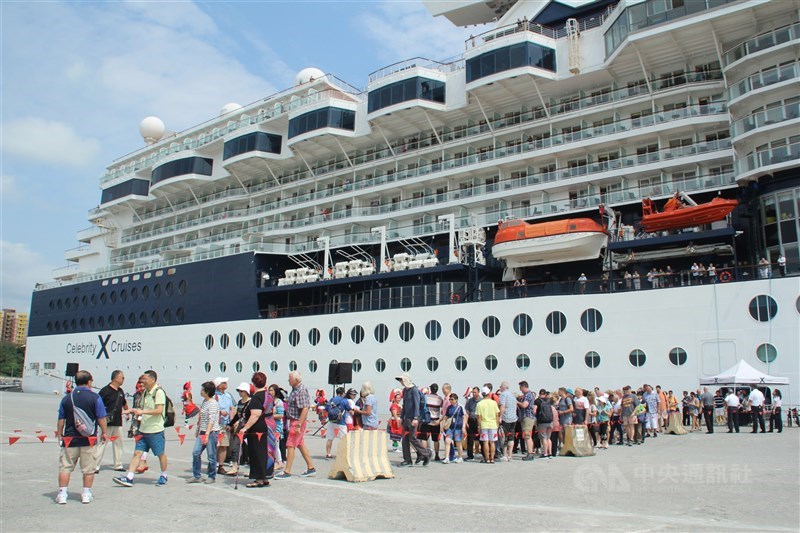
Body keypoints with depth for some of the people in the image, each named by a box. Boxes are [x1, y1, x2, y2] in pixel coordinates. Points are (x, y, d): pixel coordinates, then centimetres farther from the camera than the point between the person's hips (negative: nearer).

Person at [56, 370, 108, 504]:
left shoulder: (66, 398, 3)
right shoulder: (95, 398, -6)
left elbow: (61, 419, 9)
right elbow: (101, 418, -5)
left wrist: (59, 434, 20)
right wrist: (104, 432, 7)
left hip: (70, 438, 2)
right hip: (89, 439, -2)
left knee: (65, 467, 10)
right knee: (88, 468, 7)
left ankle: (62, 494, 10)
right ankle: (86, 494, 12)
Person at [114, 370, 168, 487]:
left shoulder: (159, 392, -14)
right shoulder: (146, 392, 12)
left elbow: (159, 410, -23)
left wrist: (142, 411, -26)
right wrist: (135, 411, 3)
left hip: (155, 430, -8)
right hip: (143, 429, 8)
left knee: (161, 454, 6)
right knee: (137, 452, 3)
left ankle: (163, 476, 22)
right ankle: (129, 478, 4)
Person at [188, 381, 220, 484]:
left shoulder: (213, 403, -16)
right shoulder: (204, 401, 12)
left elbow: (211, 420, -22)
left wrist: (207, 434, -26)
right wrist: (198, 429, 23)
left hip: (211, 432, -9)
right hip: (202, 432, 9)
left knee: (211, 455, 1)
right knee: (196, 453, 4)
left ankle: (212, 476, 14)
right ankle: (196, 476, 13)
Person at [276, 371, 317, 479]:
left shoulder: (301, 391, -19)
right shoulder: (295, 389, 12)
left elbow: (305, 409, -25)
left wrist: (298, 425, -27)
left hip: (297, 421, -10)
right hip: (293, 421, 10)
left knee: (290, 446, -7)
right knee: (301, 445, 14)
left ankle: (287, 472, -2)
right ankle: (311, 468, 21)